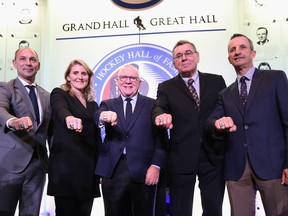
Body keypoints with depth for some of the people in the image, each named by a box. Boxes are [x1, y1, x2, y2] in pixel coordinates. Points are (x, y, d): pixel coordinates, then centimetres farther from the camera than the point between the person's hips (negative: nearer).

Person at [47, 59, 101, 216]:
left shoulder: (93, 105, 18)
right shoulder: (59, 94, 3)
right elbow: (60, 109, -22)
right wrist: (69, 118, -46)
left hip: (89, 168, 5)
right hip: (66, 166, -5)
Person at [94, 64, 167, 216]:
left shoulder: (152, 105, 7)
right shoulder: (107, 105, 12)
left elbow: (160, 137, 2)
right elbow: (97, 117, -10)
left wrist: (156, 165, -10)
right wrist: (104, 117, -33)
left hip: (143, 171, -1)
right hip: (113, 171, 1)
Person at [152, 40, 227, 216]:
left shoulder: (216, 81, 9)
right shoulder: (166, 87, 5)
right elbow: (159, 108, -13)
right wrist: (161, 116, -36)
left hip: (213, 155, 1)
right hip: (182, 158, -1)